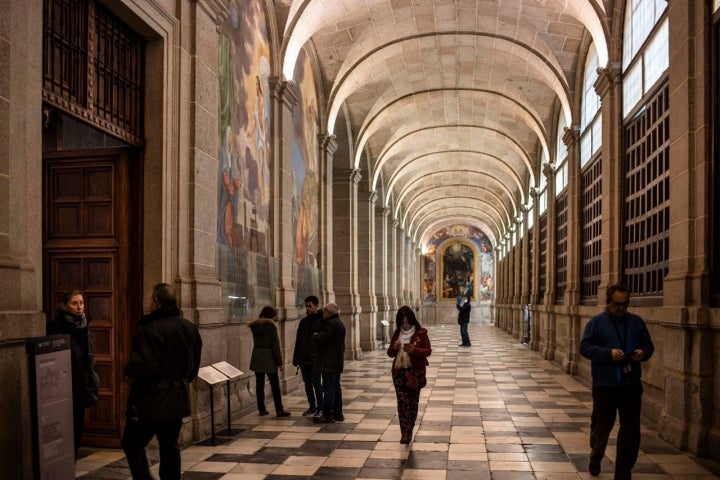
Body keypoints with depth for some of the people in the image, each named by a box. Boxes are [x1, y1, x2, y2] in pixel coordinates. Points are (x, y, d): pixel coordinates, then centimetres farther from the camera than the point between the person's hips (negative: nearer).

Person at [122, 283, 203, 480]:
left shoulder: (151, 329, -20)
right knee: (170, 446, 16)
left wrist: (128, 368, -5)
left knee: (132, 443, 6)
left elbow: (142, 367, -25)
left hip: (151, 400, -7)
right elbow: (194, 366, 13)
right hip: (178, 400, 7)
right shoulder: (190, 328, 6)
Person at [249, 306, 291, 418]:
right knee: (275, 385, 2)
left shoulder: (254, 326, 5)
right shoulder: (271, 326, -11)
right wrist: (280, 362, -7)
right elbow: (275, 346, -12)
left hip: (257, 358, 5)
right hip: (269, 359, -5)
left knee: (259, 384, 10)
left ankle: (261, 409, 14)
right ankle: (279, 410, 5)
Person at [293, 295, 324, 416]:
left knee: (316, 383, -5)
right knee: (307, 383, 10)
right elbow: (298, 341, 13)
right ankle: (312, 407, 21)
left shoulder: (322, 320, -6)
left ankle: (320, 408, 6)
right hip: (304, 358, 6)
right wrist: (296, 359, 9)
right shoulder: (304, 321, 11)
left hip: (316, 358, -6)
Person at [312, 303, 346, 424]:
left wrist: (315, 335, -3)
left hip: (329, 362, -10)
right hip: (337, 361, 10)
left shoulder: (330, 323, -16)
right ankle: (338, 413, 19)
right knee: (336, 387, 14)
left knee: (328, 388, -8)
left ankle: (328, 415, -7)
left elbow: (321, 339, -23)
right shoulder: (339, 323, 18)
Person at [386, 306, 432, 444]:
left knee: (413, 402, 5)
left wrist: (414, 350, -24)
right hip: (399, 371, 2)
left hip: (416, 371, -2)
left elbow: (428, 351, -8)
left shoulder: (421, 333, -5)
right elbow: (390, 353, 10)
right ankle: (406, 432, -3)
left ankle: (407, 432, 16)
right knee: (402, 402, -4)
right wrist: (394, 348, -13)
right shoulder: (397, 333, 6)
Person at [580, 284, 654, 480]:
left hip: (631, 385, 3)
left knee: (631, 430, 4)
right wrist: (608, 353, -22)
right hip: (604, 385, -3)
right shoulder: (596, 322, -3)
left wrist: (643, 353, -9)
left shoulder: (637, 322, 8)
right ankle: (595, 458, 38)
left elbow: (649, 345, 14)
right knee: (601, 426, 10)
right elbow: (585, 347, -8)